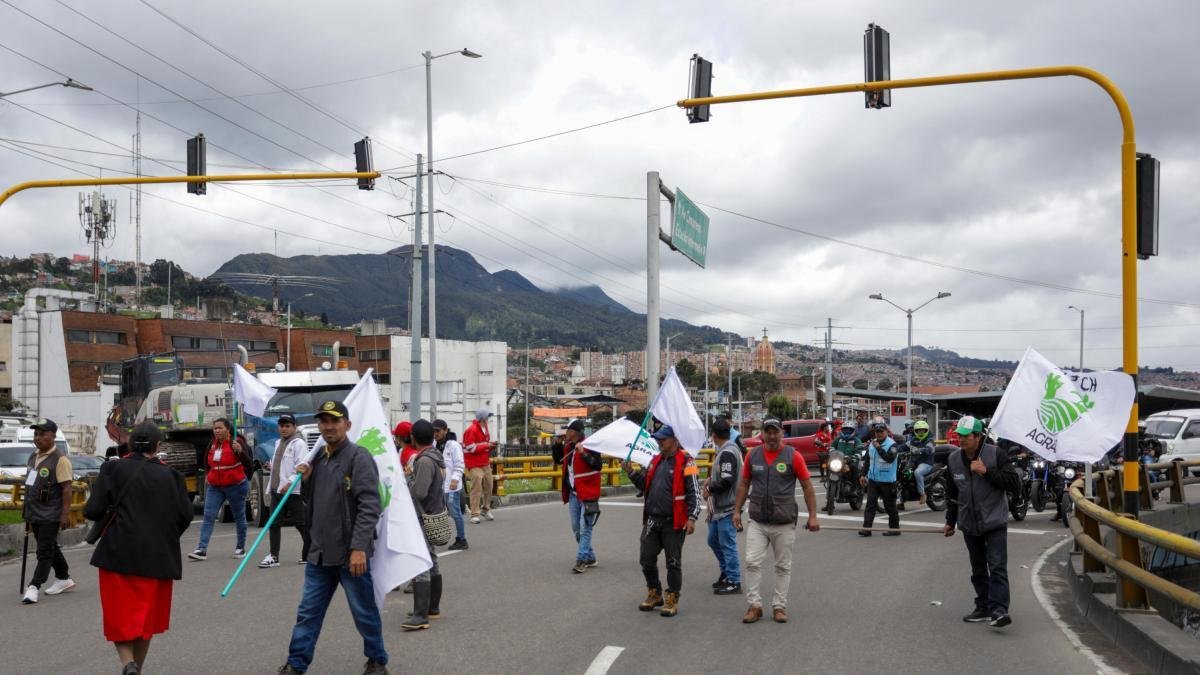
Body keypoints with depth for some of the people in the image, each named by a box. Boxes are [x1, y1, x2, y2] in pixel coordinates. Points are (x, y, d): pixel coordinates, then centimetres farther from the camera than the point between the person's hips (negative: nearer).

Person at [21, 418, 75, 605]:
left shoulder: (60, 459, -15)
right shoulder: (33, 457, 12)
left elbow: (66, 488, -18)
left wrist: (65, 513, -21)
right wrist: (26, 506, 22)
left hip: (50, 515, -9)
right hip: (35, 513, 9)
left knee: (45, 551, -5)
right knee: (51, 548, 17)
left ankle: (34, 586, -4)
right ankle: (64, 579, 29)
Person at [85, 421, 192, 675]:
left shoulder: (114, 469, -3)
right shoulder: (170, 475, 1)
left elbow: (92, 510, -8)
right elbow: (185, 516, 0)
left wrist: (111, 514, 14)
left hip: (119, 554, -1)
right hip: (158, 557, 2)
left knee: (120, 616, 7)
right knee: (146, 616, 17)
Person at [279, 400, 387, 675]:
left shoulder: (358, 457, -12)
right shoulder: (318, 458, 12)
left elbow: (369, 506, -19)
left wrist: (359, 547, -25)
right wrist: (306, 480, 3)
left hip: (351, 554, -7)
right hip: (319, 552, 7)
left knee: (364, 612, 7)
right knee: (308, 612, 11)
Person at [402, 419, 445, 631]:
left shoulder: (424, 461, -19)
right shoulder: (436, 457, 12)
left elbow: (419, 492, -25)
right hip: (435, 516, 10)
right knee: (431, 563, 18)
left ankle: (420, 616, -15)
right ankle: (433, 607, 28)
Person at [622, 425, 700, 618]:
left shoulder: (685, 461, -9)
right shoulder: (656, 460, 13)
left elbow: (694, 492, -11)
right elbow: (644, 484, 22)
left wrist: (692, 517, -18)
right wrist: (631, 472, 6)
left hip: (673, 522, -7)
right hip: (652, 520, 7)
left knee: (673, 563, 3)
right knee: (647, 560, 11)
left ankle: (672, 599, 16)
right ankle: (654, 594, 29)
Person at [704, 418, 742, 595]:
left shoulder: (728, 453, -19)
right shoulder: (724, 451, 12)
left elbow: (727, 481, -25)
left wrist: (710, 489, -11)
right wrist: (711, 479, 5)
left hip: (727, 508, -10)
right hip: (718, 507, 10)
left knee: (727, 544, -4)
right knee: (714, 541, 20)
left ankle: (734, 582, 3)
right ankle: (726, 573, 31)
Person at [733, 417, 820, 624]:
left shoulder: (793, 456, -3)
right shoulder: (753, 455, 4)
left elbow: (807, 487, 0)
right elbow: (743, 484, 14)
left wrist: (812, 516, -3)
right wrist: (737, 510, 10)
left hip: (785, 523, -2)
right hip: (757, 522, 2)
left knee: (783, 566, 7)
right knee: (752, 562, -6)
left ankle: (779, 606, 17)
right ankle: (754, 605, 3)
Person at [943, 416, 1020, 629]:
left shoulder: (996, 454, -10)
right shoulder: (954, 459, 4)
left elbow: (1014, 484, -14)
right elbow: (952, 493, 16)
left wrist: (987, 471, -22)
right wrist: (950, 522, 18)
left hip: (995, 523, -5)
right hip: (969, 524, 5)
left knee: (997, 567, -12)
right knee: (978, 570, 12)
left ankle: (999, 610, -15)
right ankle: (983, 608, 20)